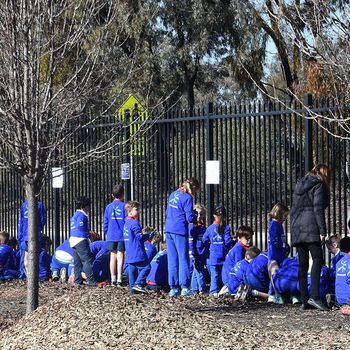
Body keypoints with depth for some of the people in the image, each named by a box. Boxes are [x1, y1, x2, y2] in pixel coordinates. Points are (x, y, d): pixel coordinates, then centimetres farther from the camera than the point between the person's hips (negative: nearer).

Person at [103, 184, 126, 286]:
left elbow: (105, 223, 9)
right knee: (120, 256, 0)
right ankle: (119, 279, -3)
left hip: (111, 236, 3)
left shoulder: (108, 207, 6)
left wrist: (107, 234, 20)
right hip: (122, 236, -3)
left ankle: (113, 279, 7)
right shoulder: (124, 206, -4)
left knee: (113, 256, 7)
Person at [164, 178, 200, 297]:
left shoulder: (173, 195, 14)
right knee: (183, 259, 0)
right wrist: (196, 215, 7)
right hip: (180, 231, -7)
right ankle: (184, 288, -2)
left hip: (168, 230, 7)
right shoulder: (187, 198, -9)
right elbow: (190, 218, -12)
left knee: (172, 260, 9)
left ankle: (173, 288, 10)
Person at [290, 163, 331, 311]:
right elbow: (318, 209, -9)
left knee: (303, 263, 7)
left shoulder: (299, 185, 24)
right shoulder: (319, 185, 1)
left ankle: (304, 300, 4)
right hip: (311, 227, -7)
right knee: (318, 259, -13)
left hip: (296, 228, 7)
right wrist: (323, 231, -11)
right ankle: (314, 296, -27)